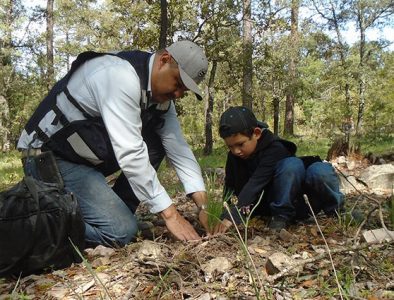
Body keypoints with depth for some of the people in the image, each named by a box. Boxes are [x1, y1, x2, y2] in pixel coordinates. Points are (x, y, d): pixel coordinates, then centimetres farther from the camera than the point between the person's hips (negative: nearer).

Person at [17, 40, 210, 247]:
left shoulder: (161, 91, 1)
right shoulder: (121, 76, -27)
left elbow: (178, 146, 0)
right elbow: (130, 153, -31)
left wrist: (202, 203, -9)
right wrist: (170, 214, -27)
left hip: (87, 154, 9)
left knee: (154, 146, -3)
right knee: (121, 231, -17)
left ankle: (114, 212, 3)